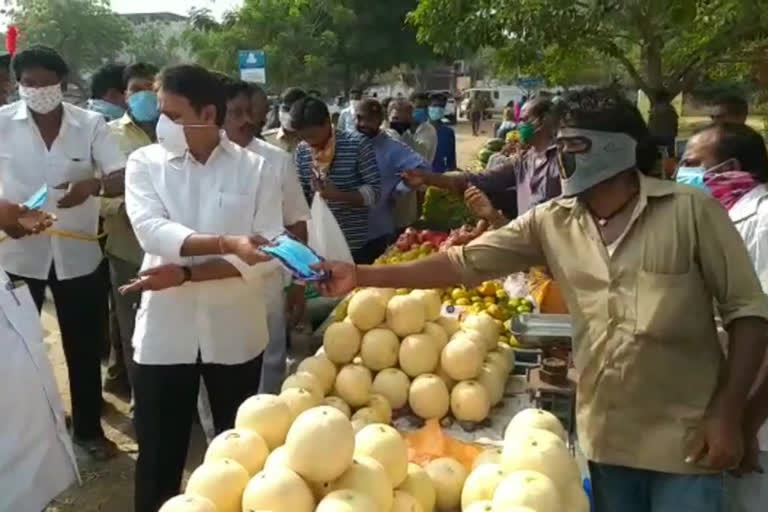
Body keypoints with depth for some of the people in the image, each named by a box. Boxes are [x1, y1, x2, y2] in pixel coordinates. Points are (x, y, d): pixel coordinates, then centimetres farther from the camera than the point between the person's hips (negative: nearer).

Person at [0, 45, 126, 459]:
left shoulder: (91, 124, -5)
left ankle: (88, 428, 29)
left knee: (84, 347, 11)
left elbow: (124, 180, -12)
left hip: (78, 254, 0)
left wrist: (93, 184, -33)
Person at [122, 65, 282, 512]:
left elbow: (268, 254, -11)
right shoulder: (145, 163, -1)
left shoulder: (255, 169, -4)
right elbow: (153, 232, -18)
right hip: (164, 332, 0)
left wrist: (187, 274, -19)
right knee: (159, 456, 12)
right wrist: (228, 244, -32)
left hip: (235, 332, 0)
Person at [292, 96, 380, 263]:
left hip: (355, 243, -4)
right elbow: (301, 193, 10)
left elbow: (374, 191, -11)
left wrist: (339, 195, -26)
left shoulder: (357, 144, -10)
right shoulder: (302, 150, 3)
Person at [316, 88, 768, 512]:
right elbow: (464, 264, -4)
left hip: (684, 439, -3)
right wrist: (361, 276, -10)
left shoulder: (691, 211, -10)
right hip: (606, 437, 4)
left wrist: (728, 412, -12)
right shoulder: (551, 222, -1)